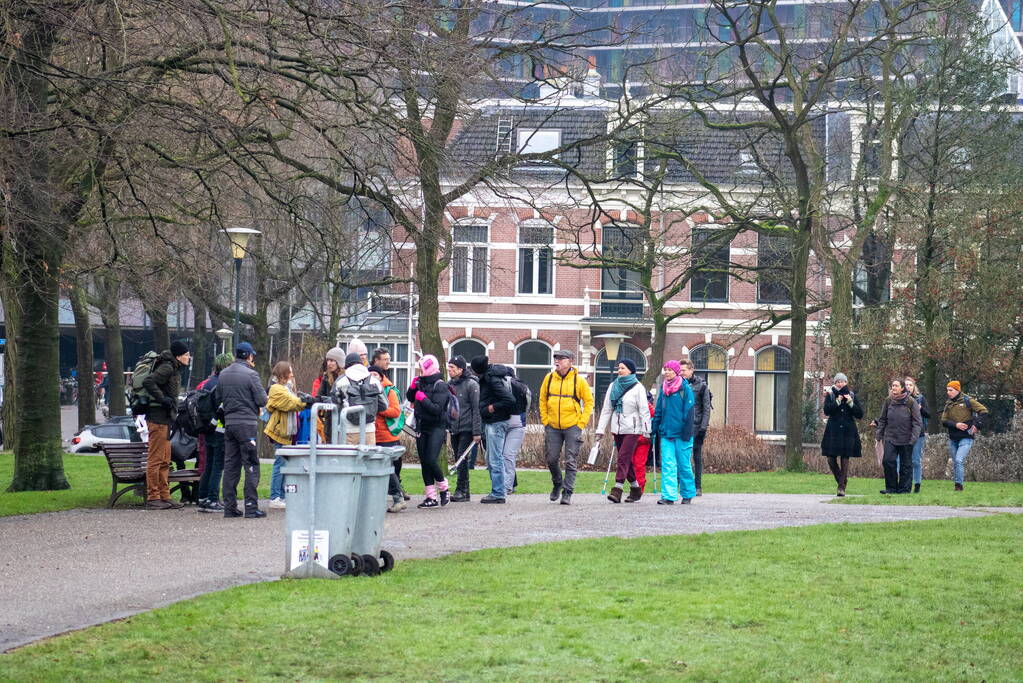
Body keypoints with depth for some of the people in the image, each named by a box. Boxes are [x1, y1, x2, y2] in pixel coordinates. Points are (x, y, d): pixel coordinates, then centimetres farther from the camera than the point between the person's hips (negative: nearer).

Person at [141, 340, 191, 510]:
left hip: (165, 419, 10)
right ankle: (153, 498, -6)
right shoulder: (167, 368, -13)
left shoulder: (174, 369, 17)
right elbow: (148, 382, -26)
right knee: (155, 459, -7)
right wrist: (163, 399, -22)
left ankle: (164, 497, 18)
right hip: (159, 418, -10)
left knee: (165, 461, 13)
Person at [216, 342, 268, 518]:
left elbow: (218, 399, 13)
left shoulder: (223, 374, 8)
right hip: (247, 423, -6)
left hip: (229, 423, 6)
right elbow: (262, 400, -11)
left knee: (230, 465, 10)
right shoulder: (250, 374, -11)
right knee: (251, 466, -2)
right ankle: (251, 507, -6)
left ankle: (230, 506, 9)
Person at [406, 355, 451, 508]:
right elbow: (410, 398, 24)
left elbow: (437, 409, -20)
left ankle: (443, 488, 9)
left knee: (431, 460, -15)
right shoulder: (421, 383, 9)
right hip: (422, 427, 7)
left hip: (437, 428, -7)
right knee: (424, 462, 5)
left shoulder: (440, 386, -12)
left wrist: (423, 398, -17)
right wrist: (413, 387, 7)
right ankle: (431, 497, 10)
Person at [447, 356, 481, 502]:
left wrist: (477, 432, -15)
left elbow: (476, 409, -11)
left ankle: (461, 491, -9)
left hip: (467, 429, -7)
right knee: (458, 459, 8)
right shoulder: (449, 385, 12)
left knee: (462, 459, -11)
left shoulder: (471, 385, -8)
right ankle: (464, 492, 12)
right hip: (454, 429, 7)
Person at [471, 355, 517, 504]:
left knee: (495, 460, -8)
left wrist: (493, 408, -15)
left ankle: (498, 494, -6)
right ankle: (499, 491, 19)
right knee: (491, 460, 15)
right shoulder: (487, 379, 10)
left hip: (496, 423, -10)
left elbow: (510, 400, -25)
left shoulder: (493, 381, -19)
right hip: (491, 423, 10)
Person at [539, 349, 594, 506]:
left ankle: (567, 493, -1)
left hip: (572, 426, -3)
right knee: (551, 459, 7)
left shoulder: (578, 380, -4)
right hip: (552, 427, 3)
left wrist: (582, 422, -4)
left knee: (570, 461, -4)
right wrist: (545, 420, 6)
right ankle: (557, 484, 32)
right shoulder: (549, 378, 4)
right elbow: (542, 399, 14)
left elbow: (589, 401, 3)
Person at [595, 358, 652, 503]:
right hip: (617, 428, 6)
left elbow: (644, 410, -7)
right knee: (626, 460, 11)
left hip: (632, 429, -6)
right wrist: (600, 429, 7)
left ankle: (617, 490, -17)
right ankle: (635, 489, 21)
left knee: (623, 458, -13)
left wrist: (646, 430, -12)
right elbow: (606, 409, 12)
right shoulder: (613, 386, 11)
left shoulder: (637, 388, -5)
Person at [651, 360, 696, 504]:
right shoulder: (664, 388, 12)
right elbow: (658, 410, 17)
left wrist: (687, 433, -13)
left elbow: (690, 412, -7)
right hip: (666, 433, 5)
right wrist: (653, 430, 12)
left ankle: (688, 494, 18)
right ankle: (669, 496, -8)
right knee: (667, 465, -4)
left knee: (684, 464, 4)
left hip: (681, 434, -5)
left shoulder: (685, 388, -5)